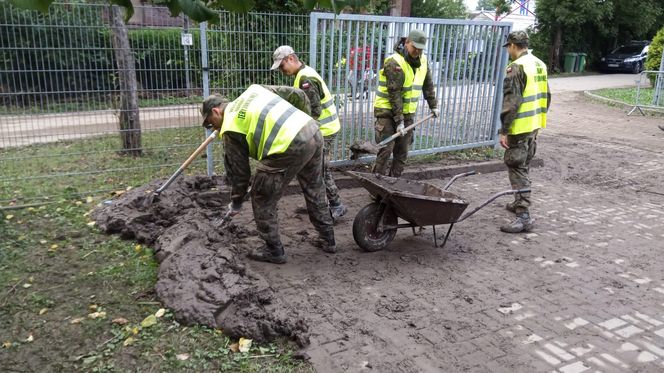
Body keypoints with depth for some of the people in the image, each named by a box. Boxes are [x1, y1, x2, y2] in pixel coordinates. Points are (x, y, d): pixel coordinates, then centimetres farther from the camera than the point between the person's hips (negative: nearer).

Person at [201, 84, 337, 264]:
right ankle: (328, 240, 40)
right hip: (314, 131, 8)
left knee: (262, 200, 12)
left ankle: (274, 251, 23)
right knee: (315, 191, 27)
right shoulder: (254, 89, 24)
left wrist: (236, 203, 24)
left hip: (291, 147, -8)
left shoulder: (230, 128, 6)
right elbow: (298, 95, 20)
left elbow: (239, 170, 10)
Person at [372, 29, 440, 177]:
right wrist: (399, 120, -21)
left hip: (407, 113, 7)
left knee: (402, 151, 6)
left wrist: (433, 105, 15)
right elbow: (394, 94, -20)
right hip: (388, 112, -6)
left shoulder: (423, 61, 6)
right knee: (386, 148, -10)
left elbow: (428, 85, 18)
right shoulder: (395, 62, -18)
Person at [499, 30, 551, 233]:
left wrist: (504, 130, -18)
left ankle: (524, 216, -8)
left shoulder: (516, 67, -15)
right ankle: (520, 203, 36)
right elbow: (546, 96, 19)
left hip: (519, 127, -9)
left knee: (517, 168, -6)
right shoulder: (540, 64, 13)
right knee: (524, 165, 21)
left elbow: (511, 102, -20)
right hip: (535, 125, 9)